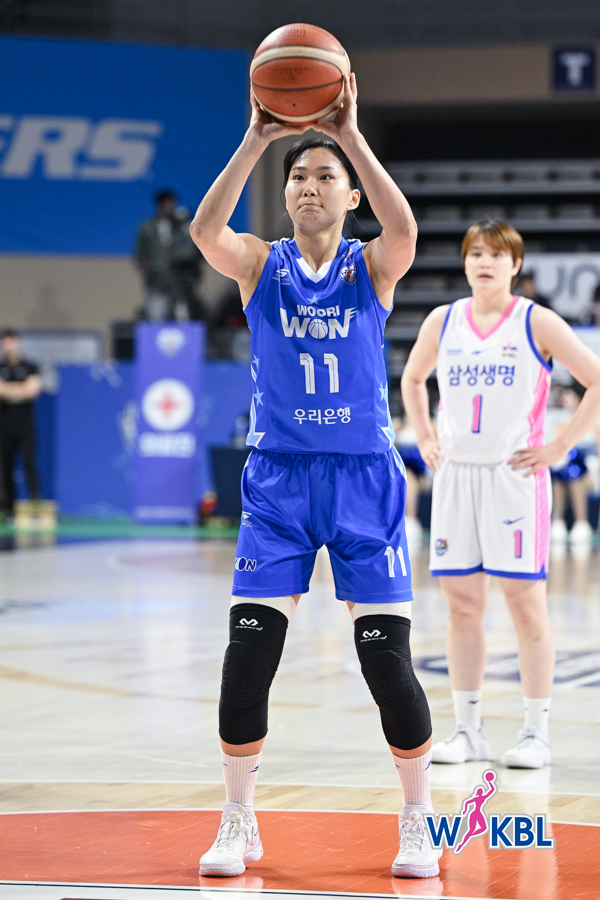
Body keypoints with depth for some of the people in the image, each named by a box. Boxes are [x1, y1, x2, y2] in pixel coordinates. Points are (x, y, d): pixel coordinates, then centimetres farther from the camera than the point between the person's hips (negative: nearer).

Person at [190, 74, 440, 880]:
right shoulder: (260, 265, 3)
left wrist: (350, 136, -25)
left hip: (364, 479, -1)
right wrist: (256, 140, -24)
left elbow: (404, 231, -23)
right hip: (279, 480, 1)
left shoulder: (372, 268, 1)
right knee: (247, 656, -4)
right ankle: (239, 824, 11)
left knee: (388, 661, -4)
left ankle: (419, 825, 12)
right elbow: (205, 230, -19)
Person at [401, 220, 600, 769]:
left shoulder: (537, 323, -4)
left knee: (525, 600, -3)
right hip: (455, 476, 4)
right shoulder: (443, 322, 8)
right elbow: (412, 380, 25)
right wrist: (426, 441, 13)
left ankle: (537, 732, 3)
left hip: (514, 475, -4)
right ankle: (468, 730, 13)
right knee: (462, 605, 5)